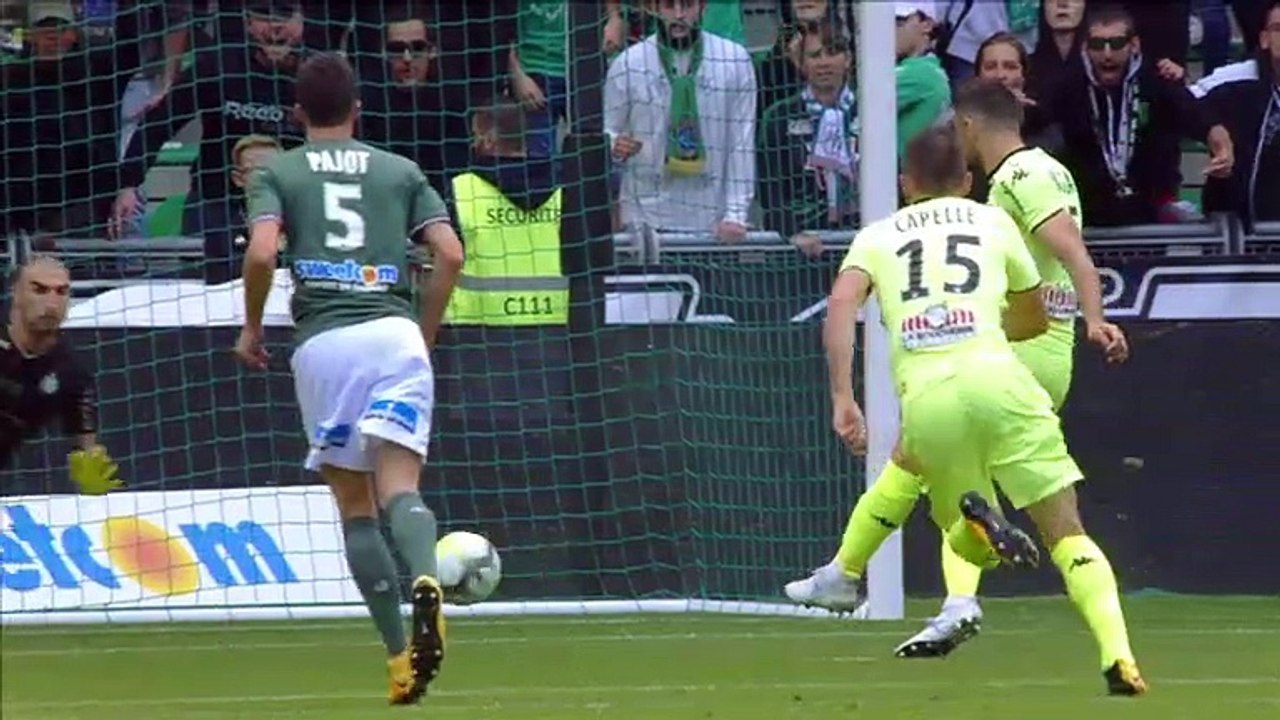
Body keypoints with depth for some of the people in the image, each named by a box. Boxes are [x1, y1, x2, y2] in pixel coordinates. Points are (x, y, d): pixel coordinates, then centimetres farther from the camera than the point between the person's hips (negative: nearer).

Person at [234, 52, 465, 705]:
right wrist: (426, 334, 19)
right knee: (400, 489, -8)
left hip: (323, 340, -1)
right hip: (395, 332, 1)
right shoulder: (400, 171, 17)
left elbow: (261, 253, -5)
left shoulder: (277, 173, 12)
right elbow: (450, 253, 7)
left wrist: (251, 328, 10)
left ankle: (400, 657, 1)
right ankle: (426, 582, -42)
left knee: (354, 504, 9)